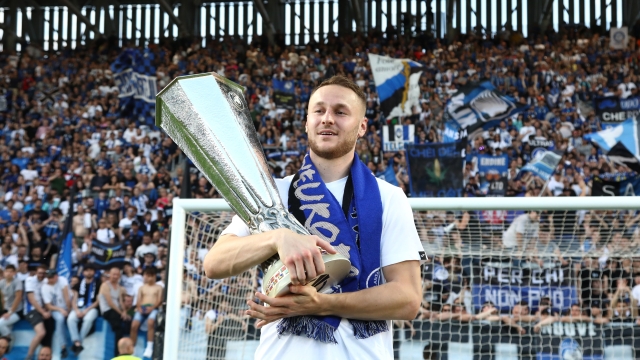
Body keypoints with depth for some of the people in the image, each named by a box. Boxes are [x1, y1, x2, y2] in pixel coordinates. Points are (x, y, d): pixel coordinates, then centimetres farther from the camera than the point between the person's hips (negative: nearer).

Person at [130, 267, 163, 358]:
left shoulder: (158, 287, 18)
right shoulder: (141, 288, 26)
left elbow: (160, 300, 5)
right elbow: (139, 300, 13)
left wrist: (152, 307, -14)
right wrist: (139, 307, -10)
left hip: (153, 308, -3)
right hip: (142, 308, 3)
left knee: (150, 323, -37)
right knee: (134, 325, -26)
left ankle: (149, 347, -36)